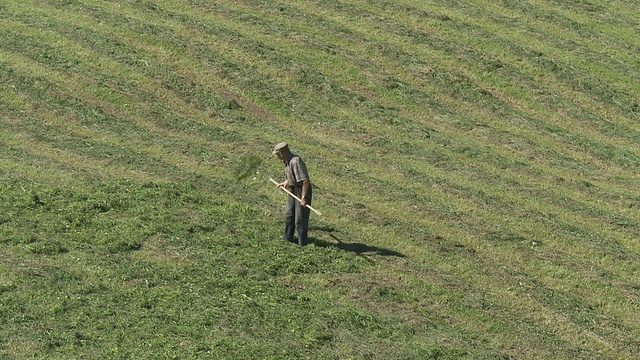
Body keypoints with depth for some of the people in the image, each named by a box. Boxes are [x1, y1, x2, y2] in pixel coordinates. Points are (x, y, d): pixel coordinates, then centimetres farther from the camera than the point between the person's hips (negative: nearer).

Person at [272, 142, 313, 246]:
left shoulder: (296, 162, -26)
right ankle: (288, 238, 34)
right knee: (288, 215, 19)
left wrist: (303, 197, -31)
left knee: (300, 219, -1)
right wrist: (286, 182, 12)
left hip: (302, 190, -10)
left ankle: (302, 243, 13)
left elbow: (305, 181, -30)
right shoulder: (287, 161, 4)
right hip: (293, 189, 10)